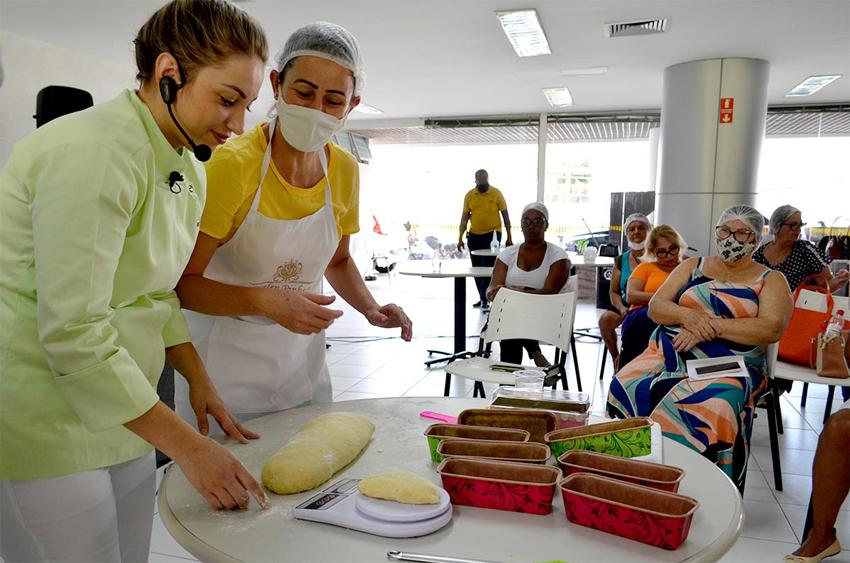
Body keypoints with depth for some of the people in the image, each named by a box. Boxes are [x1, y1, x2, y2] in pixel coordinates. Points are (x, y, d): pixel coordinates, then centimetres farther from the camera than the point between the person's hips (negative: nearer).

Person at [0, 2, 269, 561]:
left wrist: (200, 382, 7)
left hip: (121, 419, 8)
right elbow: (73, 334, -26)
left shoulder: (187, 171, 6)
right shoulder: (92, 154, -22)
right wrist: (188, 446, -22)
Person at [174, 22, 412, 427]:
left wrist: (371, 309, -6)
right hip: (226, 363, -4)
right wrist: (266, 301, -32)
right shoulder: (232, 164, -20)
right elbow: (182, 283, -17)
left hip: (302, 360, 5)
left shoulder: (345, 170, -4)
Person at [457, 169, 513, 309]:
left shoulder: (496, 193, -5)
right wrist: (460, 238, 3)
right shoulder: (469, 195, 2)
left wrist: (509, 237, -3)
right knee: (476, 268, 9)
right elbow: (464, 217, 7)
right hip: (474, 235, 4)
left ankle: (485, 299, -3)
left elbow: (505, 215, -1)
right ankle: (483, 298, 21)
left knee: (488, 267, -10)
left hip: (492, 234, -4)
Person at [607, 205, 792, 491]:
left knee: (705, 408, -37)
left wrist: (711, 325, -15)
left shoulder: (770, 280, 12)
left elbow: (772, 328, -6)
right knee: (625, 387, -27)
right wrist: (686, 315, -12)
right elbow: (655, 307, 10)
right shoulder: (692, 266, 20)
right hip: (670, 355, 3)